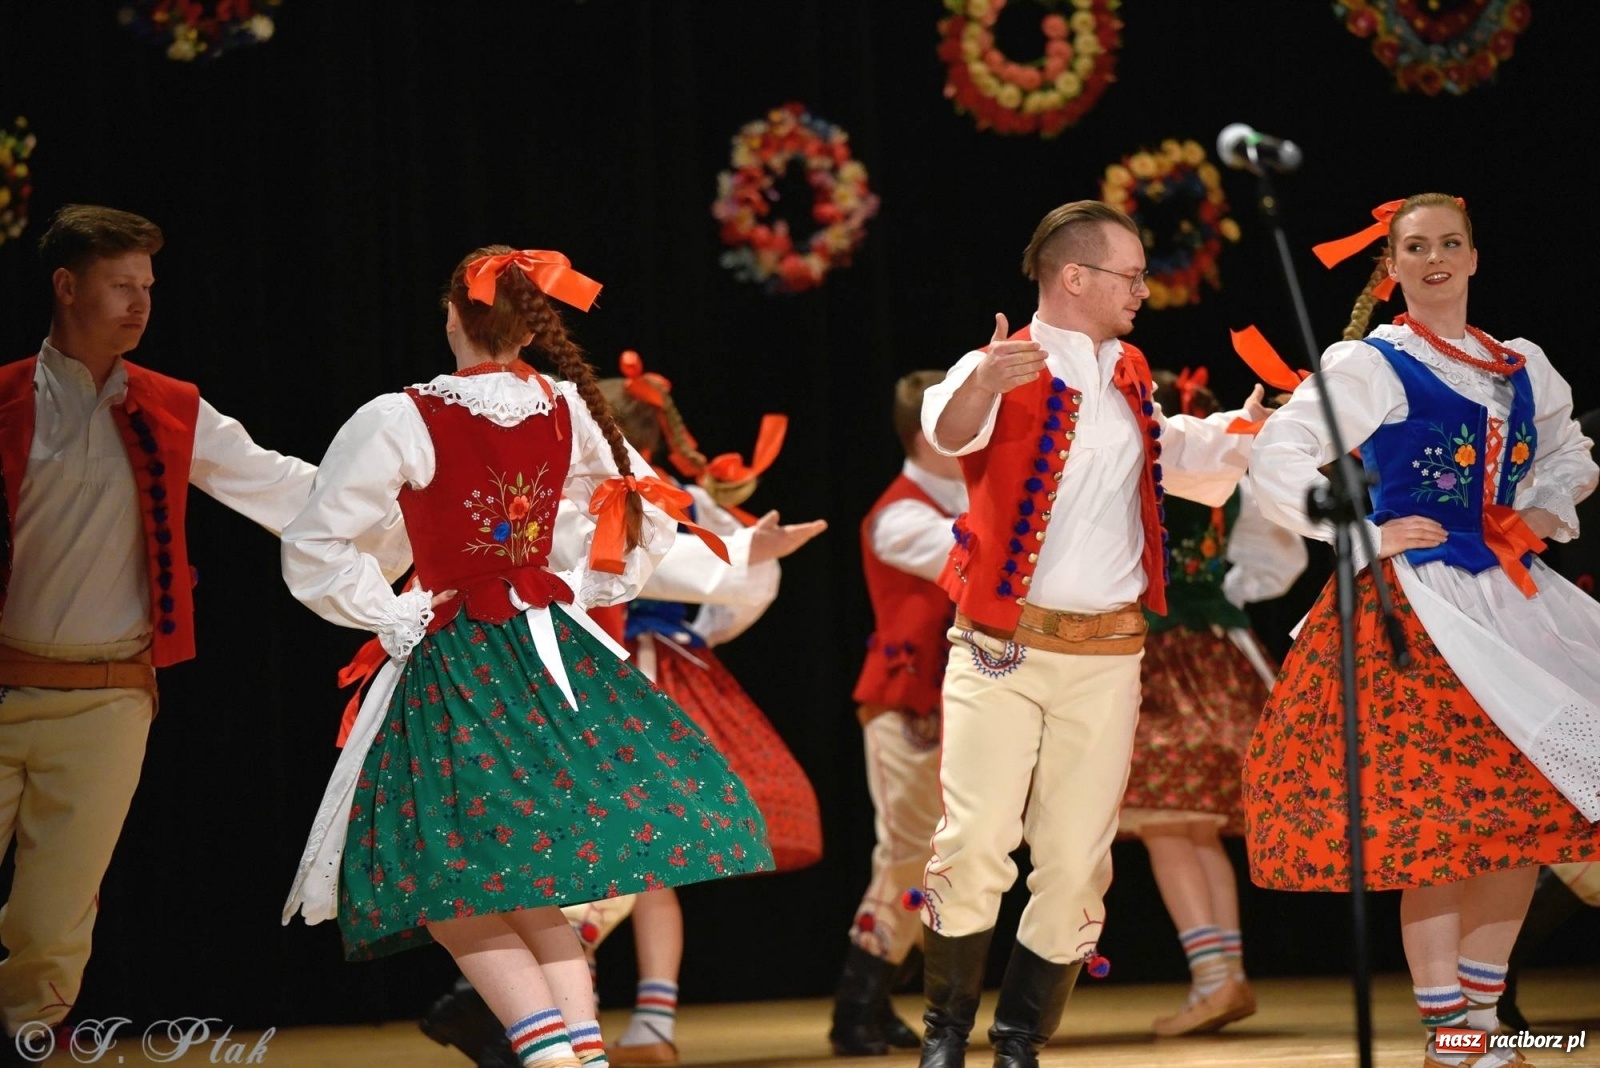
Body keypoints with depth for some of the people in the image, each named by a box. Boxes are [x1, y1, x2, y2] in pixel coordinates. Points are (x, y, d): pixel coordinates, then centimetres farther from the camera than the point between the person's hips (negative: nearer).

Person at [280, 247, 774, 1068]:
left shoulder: (402, 420, -12)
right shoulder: (565, 409, 2)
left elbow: (313, 553, -12)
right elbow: (650, 513, 17)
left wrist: (396, 617, -2)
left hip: (454, 662, -5)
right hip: (553, 652, 5)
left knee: (455, 888, -2)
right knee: (532, 881, 13)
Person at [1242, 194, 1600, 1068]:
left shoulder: (1522, 368, 14)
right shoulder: (1367, 366, -4)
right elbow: (1275, 465, -8)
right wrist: (1368, 536, -11)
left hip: (1509, 598, 6)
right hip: (1416, 604, -6)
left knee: (1528, 805, 3)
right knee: (1437, 821, -9)